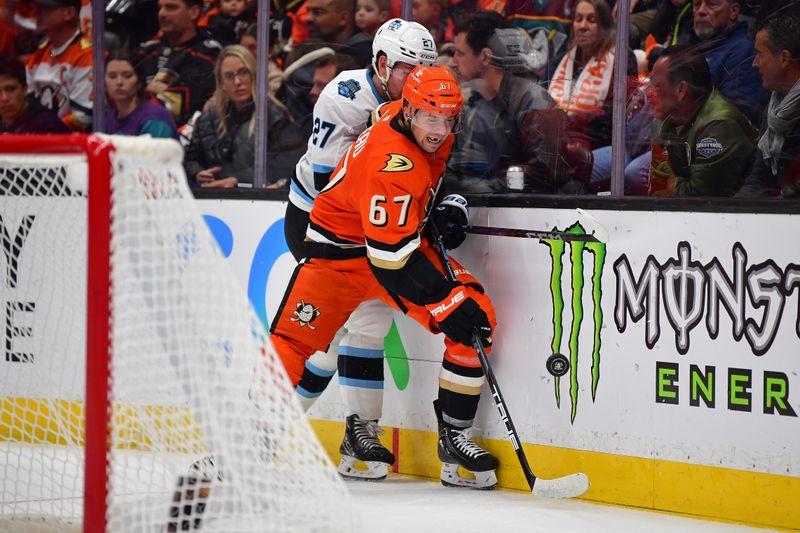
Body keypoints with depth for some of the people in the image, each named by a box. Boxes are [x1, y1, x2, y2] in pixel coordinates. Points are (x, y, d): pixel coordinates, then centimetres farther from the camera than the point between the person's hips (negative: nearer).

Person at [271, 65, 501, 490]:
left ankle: (453, 437, -3)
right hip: (340, 250, -7)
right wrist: (447, 299, -35)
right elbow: (392, 256, -34)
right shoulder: (392, 163, -32)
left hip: (402, 237, 7)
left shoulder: (430, 132, -7)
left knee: (478, 316, -10)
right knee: (292, 342, -12)